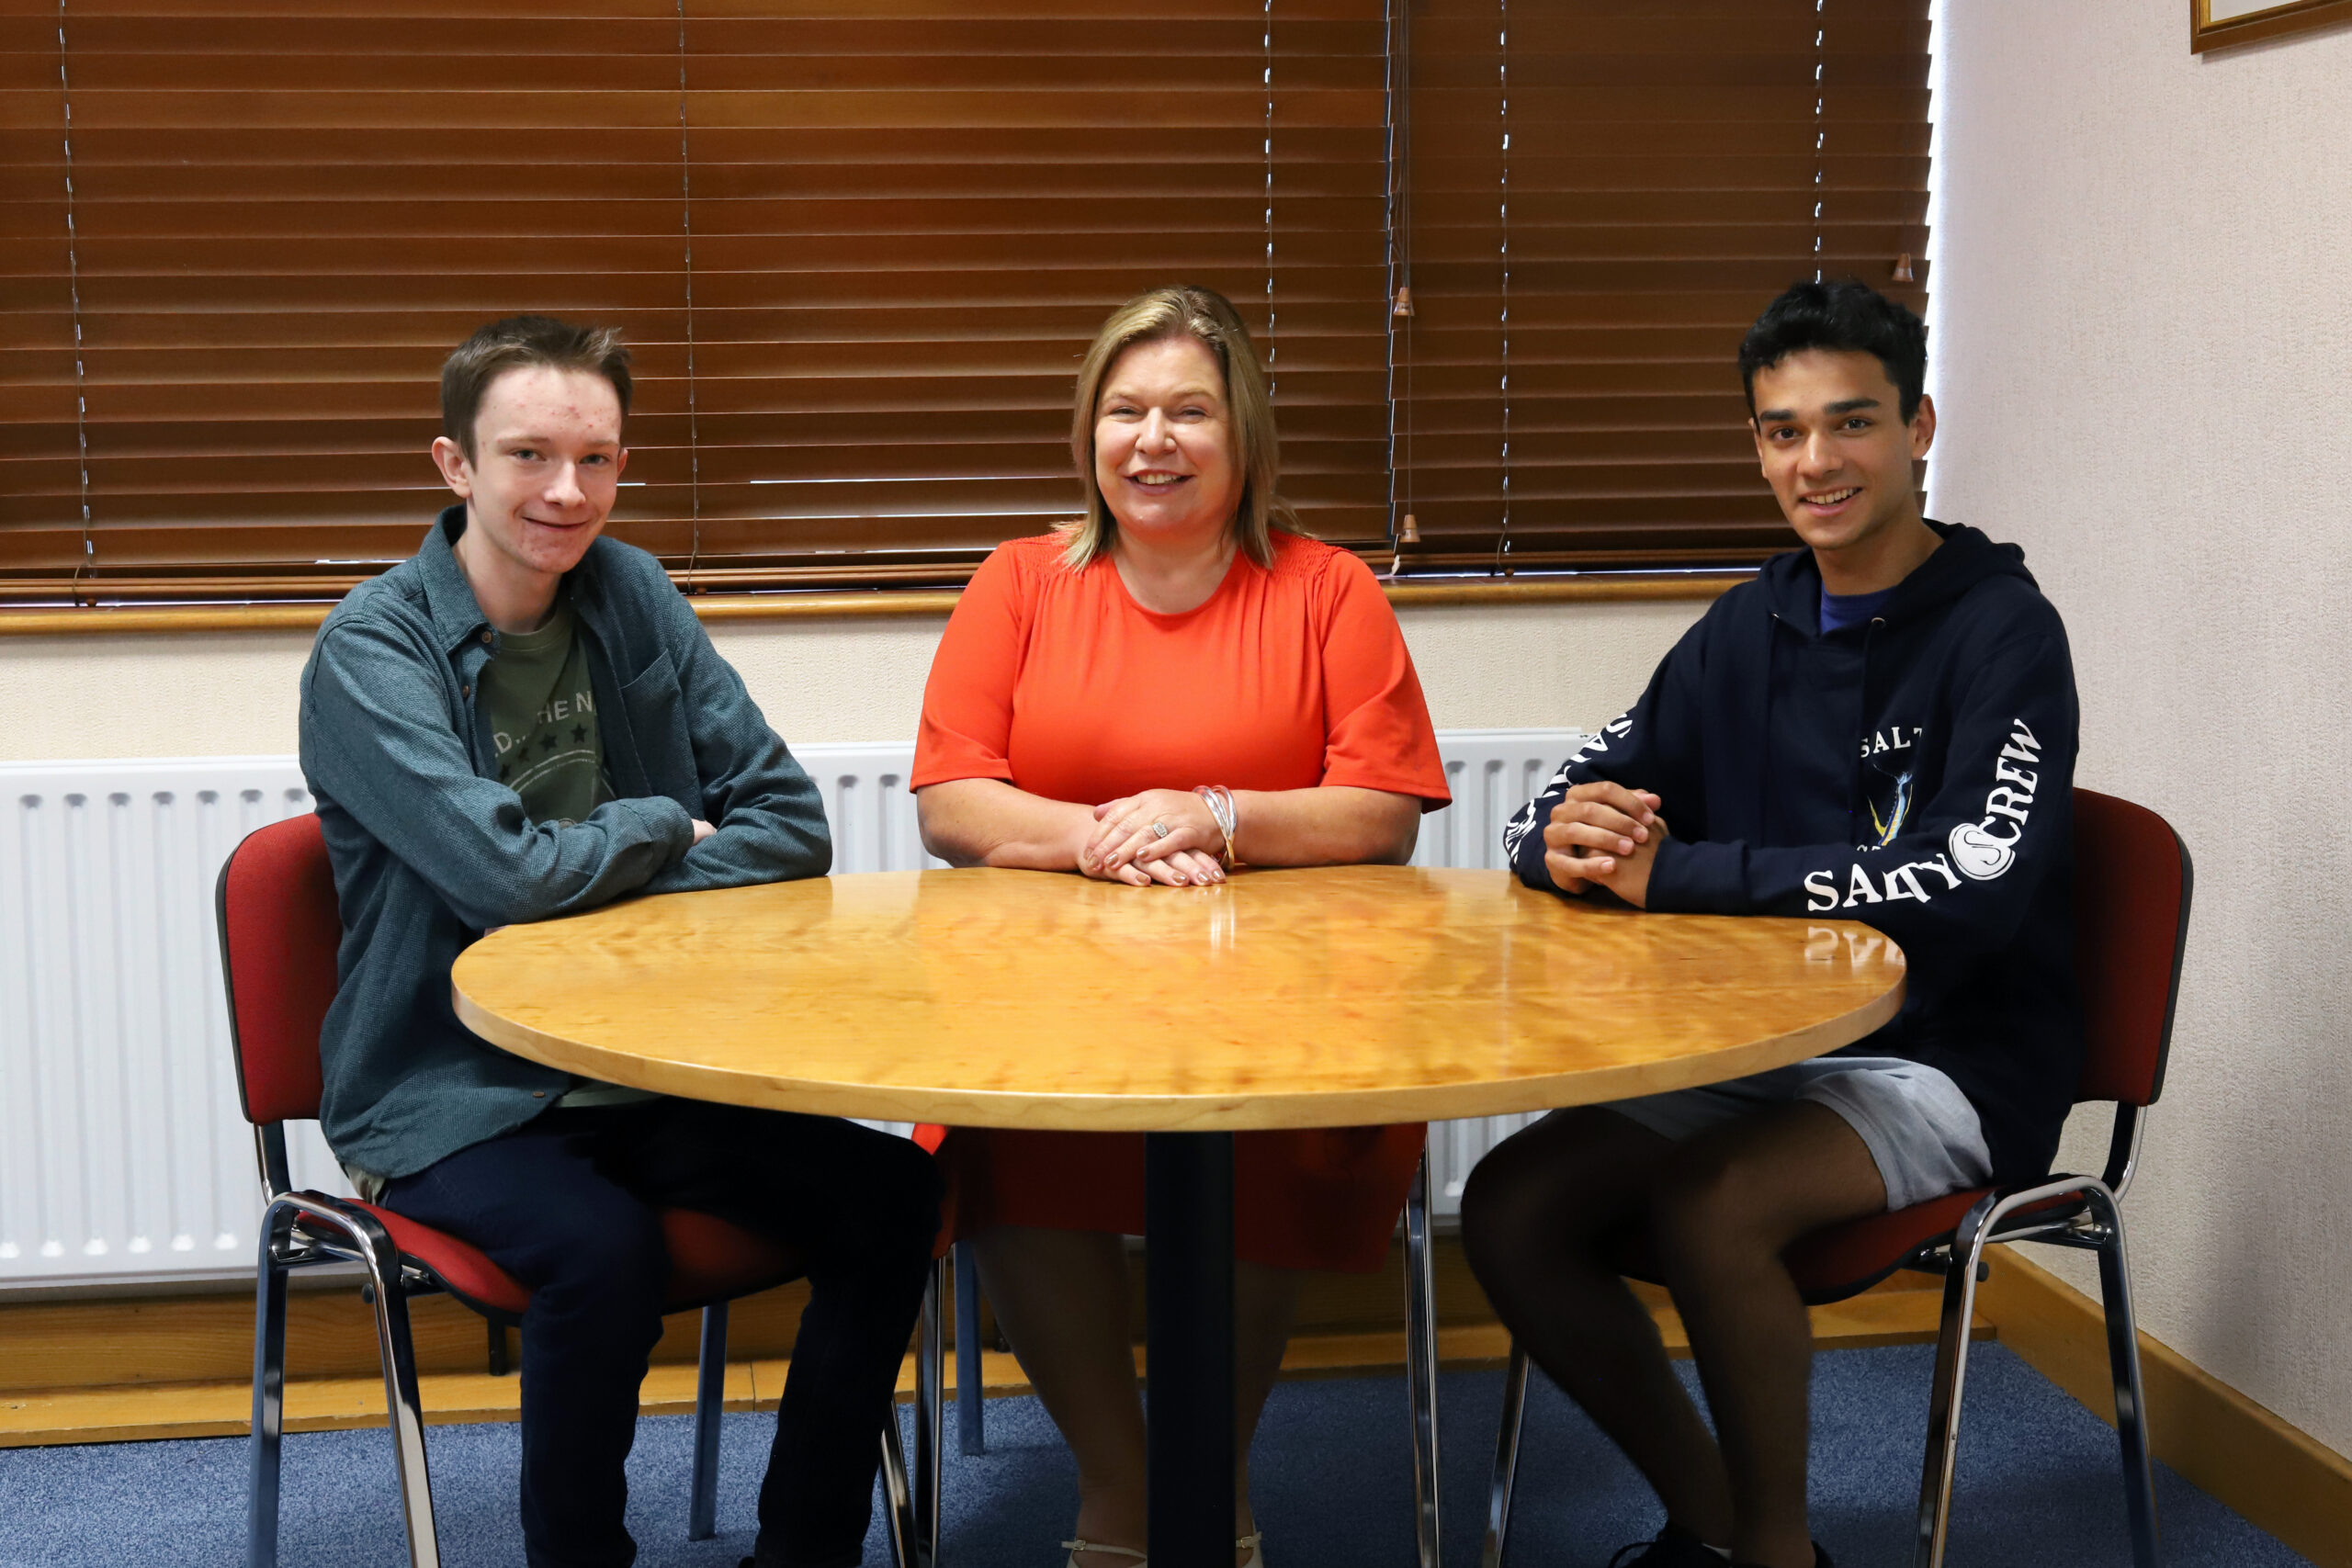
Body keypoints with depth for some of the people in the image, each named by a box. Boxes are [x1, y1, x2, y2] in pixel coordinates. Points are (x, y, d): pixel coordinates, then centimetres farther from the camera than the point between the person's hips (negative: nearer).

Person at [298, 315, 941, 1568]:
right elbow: (508, 869, -23)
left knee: (889, 1194, -14)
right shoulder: (370, 651, -10)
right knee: (604, 1250, -32)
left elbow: (789, 824, 2)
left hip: (643, 1074, 5)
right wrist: (661, 829, -5)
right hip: (451, 1098, -5)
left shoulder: (633, 599, 6)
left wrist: (594, 864, -11)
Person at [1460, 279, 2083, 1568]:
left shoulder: (2002, 632, -10)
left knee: (1706, 1206, -32)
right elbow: (1558, 810, 8)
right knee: (1509, 1208, -12)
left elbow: (1977, 882, -25)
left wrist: (1674, 871, -27)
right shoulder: (1750, 628, 9)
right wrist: (1567, 846, -19)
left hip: (1949, 1063, -6)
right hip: (1760, 1047, 6)